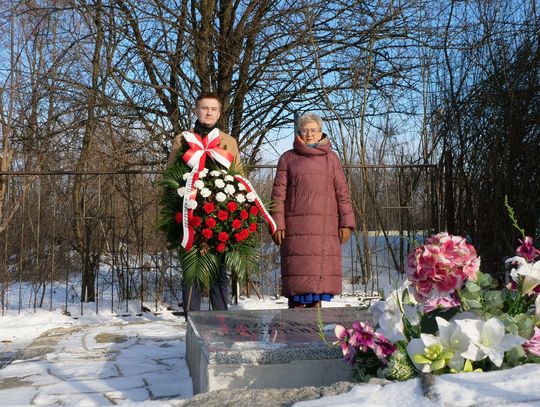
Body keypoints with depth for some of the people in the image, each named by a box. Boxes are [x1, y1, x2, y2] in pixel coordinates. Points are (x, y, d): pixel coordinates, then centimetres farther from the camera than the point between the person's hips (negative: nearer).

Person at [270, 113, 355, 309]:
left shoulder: (331, 158, 15)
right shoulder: (288, 158, 10)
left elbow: (342, 192, 11)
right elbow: (278, 193, 5)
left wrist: (346, 223, 2)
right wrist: (277, 224, -5)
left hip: (326, 226, 2)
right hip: (296, 225, -2)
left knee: (321, 270, 0)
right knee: (298, 271, -5)